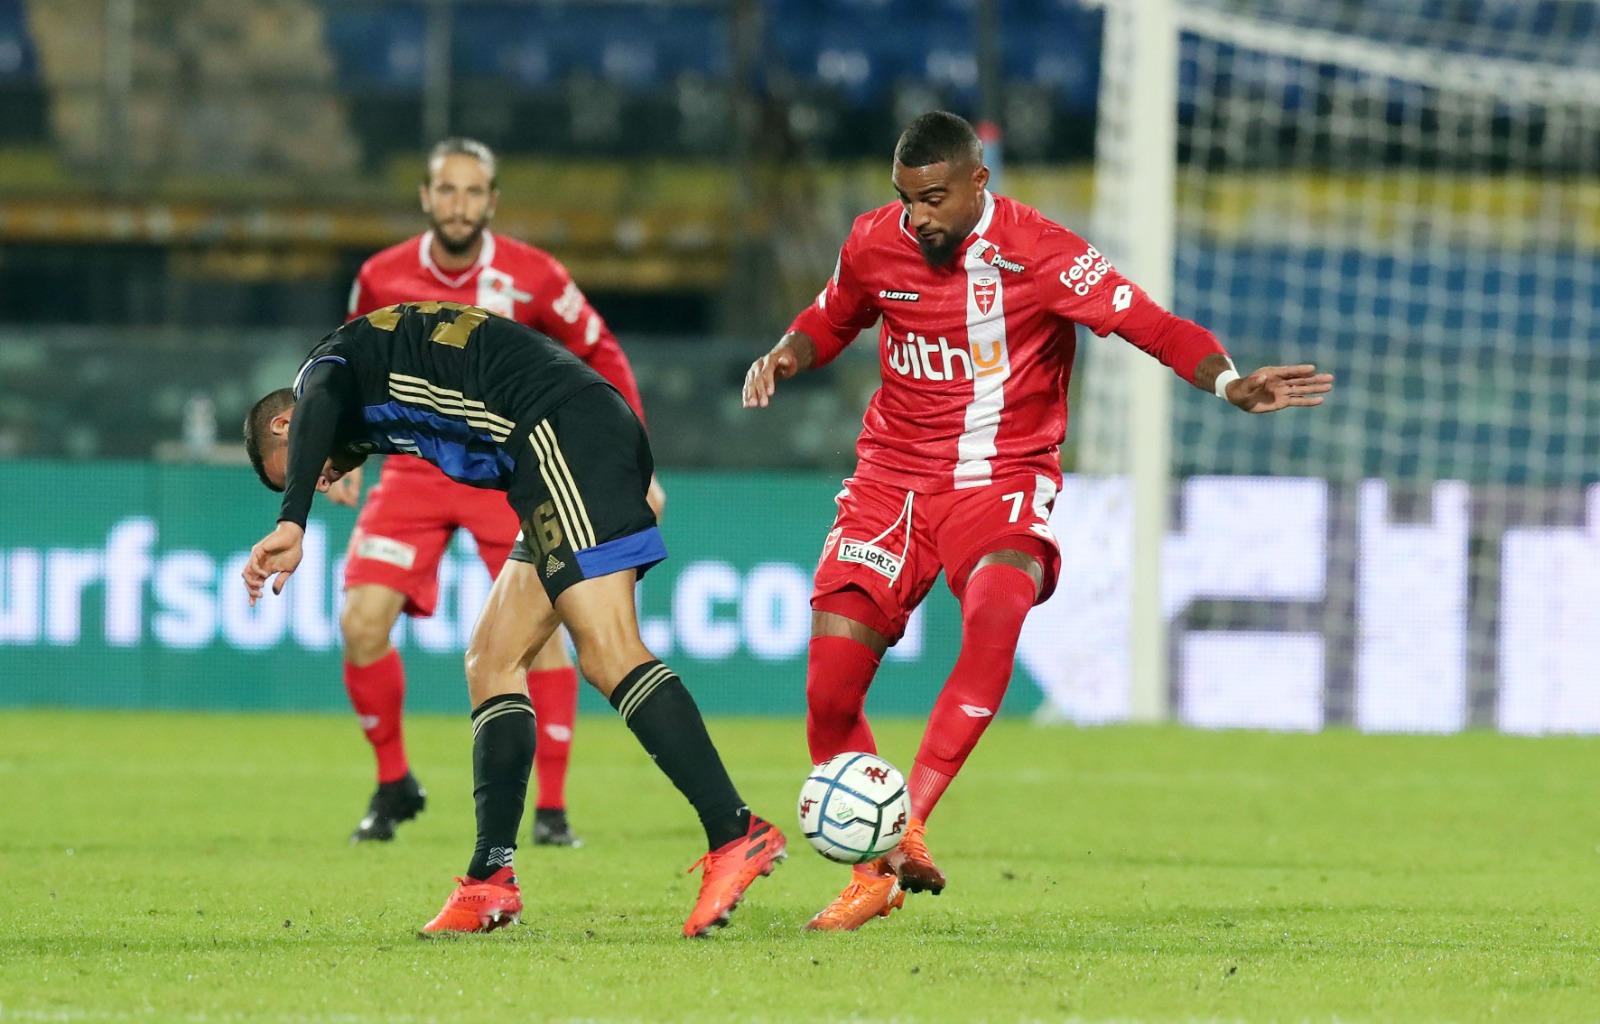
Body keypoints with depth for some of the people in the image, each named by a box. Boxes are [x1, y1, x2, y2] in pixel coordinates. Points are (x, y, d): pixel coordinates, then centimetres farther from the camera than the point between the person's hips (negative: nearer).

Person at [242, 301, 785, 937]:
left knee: (608, 655, -18)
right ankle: (490, 880, 10)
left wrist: (291, 524, -26)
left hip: (563, 431, -10)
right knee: (492, 662, 12)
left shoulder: (328, 362, 9)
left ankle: (735, 834, -27)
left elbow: (319, 404, -15)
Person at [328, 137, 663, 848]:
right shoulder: (383, 278, -5)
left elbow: (601, 356, 1)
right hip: (415, 468, 2)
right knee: (363, 622, -13)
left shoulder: (533, 277, -10)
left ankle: (551, 808, -4)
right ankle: (393, 784, 9)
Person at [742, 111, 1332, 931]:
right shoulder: (874, 243, 0)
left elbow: (1149, 325, -18)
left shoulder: (1039, 253, -13)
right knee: (829, 685, -10)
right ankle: (874, 872, 11)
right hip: (893, 477, 3)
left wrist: (1227, 382, -35)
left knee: (996, 611, -36)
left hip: (1002, 479, -3)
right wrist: (784, 358, 0)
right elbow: (831, 320, 21)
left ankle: (908, 822, -34)